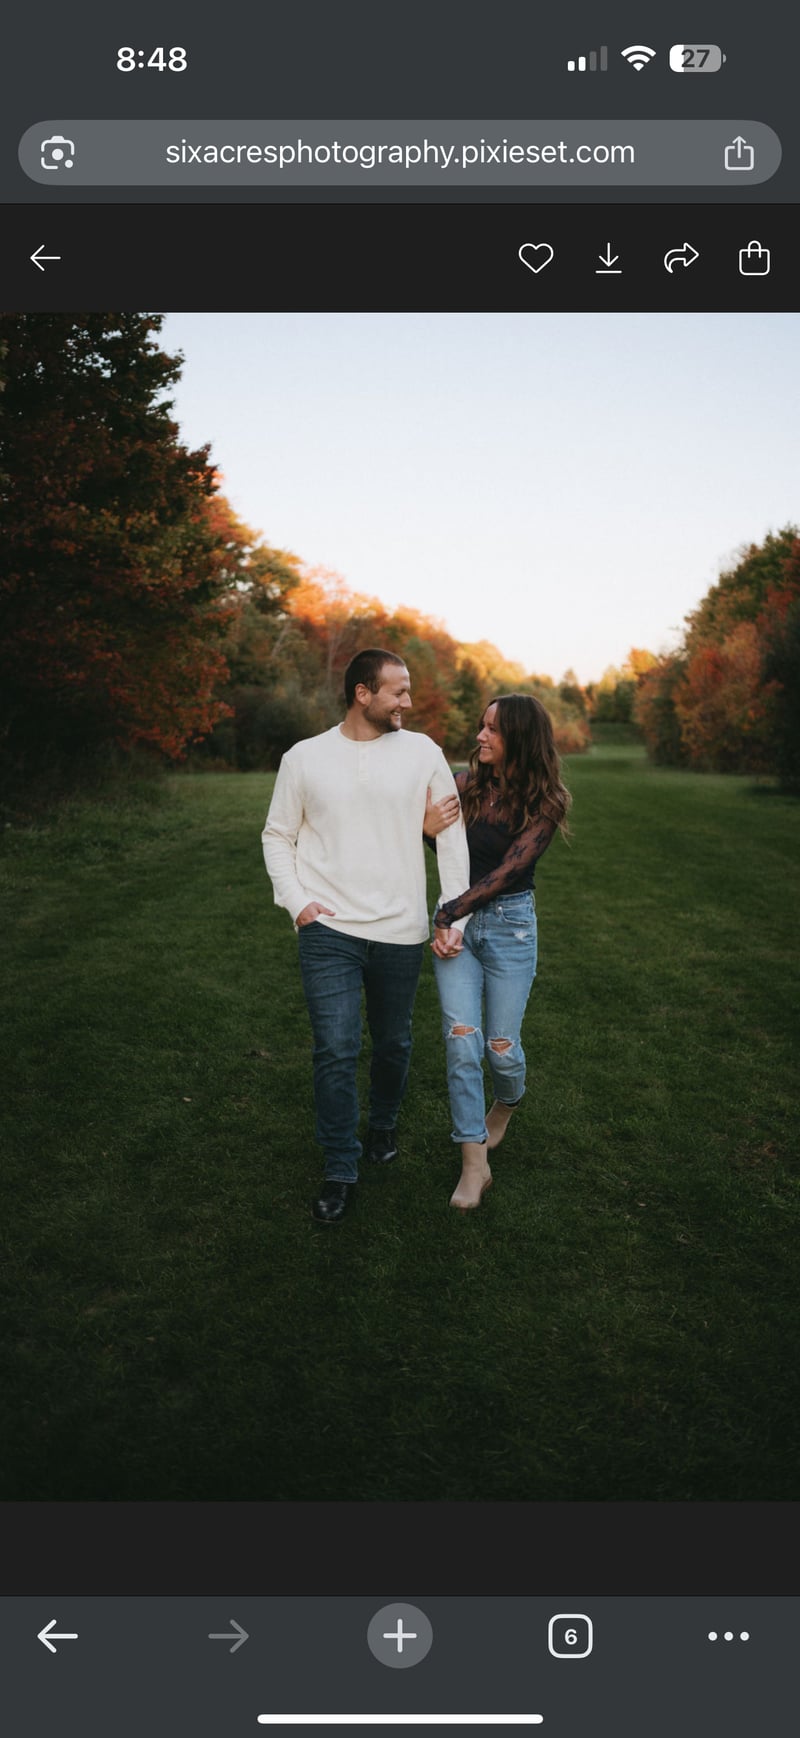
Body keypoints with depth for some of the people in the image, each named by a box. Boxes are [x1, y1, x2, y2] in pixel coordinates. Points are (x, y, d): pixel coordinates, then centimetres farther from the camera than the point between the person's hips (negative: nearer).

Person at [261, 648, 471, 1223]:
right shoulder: (305, 758, 1)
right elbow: (278, 836, 10)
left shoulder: (422, 752, 0)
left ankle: (384, 1125, 44)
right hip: (328, 932, -1)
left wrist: (456, 914, 0)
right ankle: (340, 1173, 10)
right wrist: (297, 901, -4)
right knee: (336, 1051, -7)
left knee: (393, 1044, 15)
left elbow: (452, 835, 4)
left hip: (401, 932, 2)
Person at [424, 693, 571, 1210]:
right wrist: (424, 828, -14)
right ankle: (475, 1166, 4)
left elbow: (505, 873, -15)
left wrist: (445, 915, -19)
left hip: (510, 925, -2)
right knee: (462, 1042, -7)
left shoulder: (544, 804, -8)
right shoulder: (466, 783, 0)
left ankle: (505, 1108, 41)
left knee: (501, 1047, 4)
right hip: (456, 921, 2)